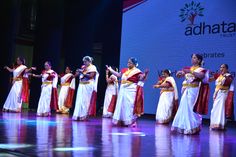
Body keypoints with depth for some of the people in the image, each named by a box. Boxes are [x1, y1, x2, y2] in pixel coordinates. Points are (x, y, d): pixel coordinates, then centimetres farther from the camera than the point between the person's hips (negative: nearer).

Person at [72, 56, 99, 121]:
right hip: (81, 86, 6)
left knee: (86, 100, -5)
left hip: (88, 86, -6)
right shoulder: (83, 67, 16)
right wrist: (78, 72, -7)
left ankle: (84, 116, -1)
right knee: (80, 100, 3)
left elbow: (91, 76, -16)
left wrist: (82, 72, -17)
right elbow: (77, 75, 13)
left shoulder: (93, 67, -2)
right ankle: (78, 115, 6)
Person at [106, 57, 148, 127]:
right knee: (121, 105, 9)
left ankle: (131, 122, -1)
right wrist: (110, 69, 27)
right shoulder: (125, 70, 13)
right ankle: (122, 121, 18)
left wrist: (145, 74, -34)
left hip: (131, 91, -7)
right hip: (123, 90, 7)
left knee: (129, 105, -8)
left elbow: (142, 78, -15)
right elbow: (118, 75, 24)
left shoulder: (137, 71, -7)